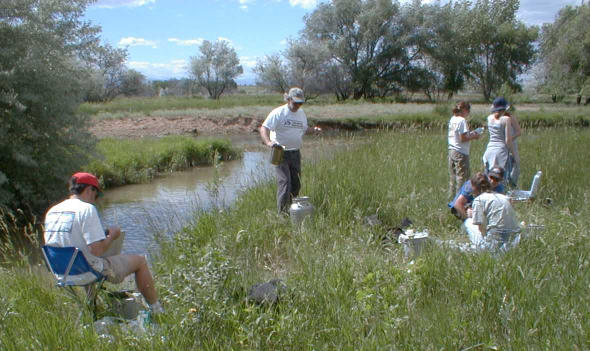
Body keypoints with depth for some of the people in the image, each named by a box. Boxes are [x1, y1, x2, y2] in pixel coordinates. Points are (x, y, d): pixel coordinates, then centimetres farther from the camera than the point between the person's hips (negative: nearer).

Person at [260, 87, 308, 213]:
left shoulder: (301, 113, 12)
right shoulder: (278, 113, -10)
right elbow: (264, 128, -18)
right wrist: (268, 142, -35)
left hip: (295, 152, 6)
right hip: (280, 152, -6)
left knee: (296, 184, 10)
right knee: (284, 182, -14)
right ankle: (282, 213, -10)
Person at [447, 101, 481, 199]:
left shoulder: (452, 119, 11)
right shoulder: (462, 120, -14)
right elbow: (463, 139, -18)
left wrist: (470, 134, 12)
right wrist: (473, 137, -4)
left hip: (451, 151, 8)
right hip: (461, 153, -8)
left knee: (453, 177, 13)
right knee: (462, 177, -2)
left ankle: (451, 196, 18)